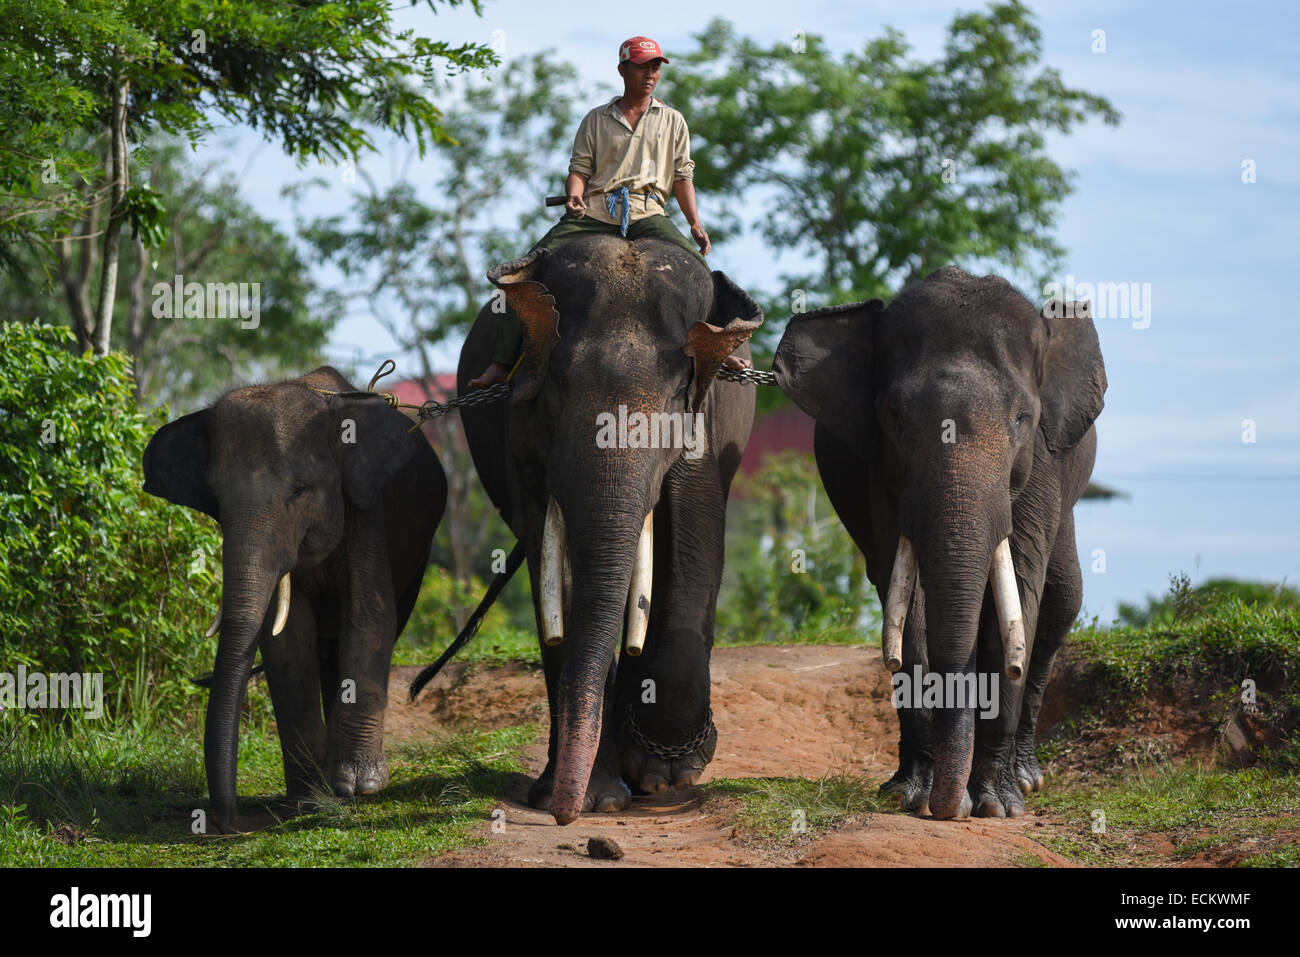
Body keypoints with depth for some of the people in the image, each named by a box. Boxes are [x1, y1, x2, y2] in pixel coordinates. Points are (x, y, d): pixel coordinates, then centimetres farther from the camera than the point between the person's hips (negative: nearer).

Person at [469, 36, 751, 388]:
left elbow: (682, 176, 13)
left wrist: (695, 224, -1)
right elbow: (579, 168, 11)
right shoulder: (596, 120, 18)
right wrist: (574, 196, -13)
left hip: (647, 210, 0)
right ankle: (503, 361, -20)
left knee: (694, 262, -29)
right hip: (595, 210, 0)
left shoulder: (672, 121, 18)